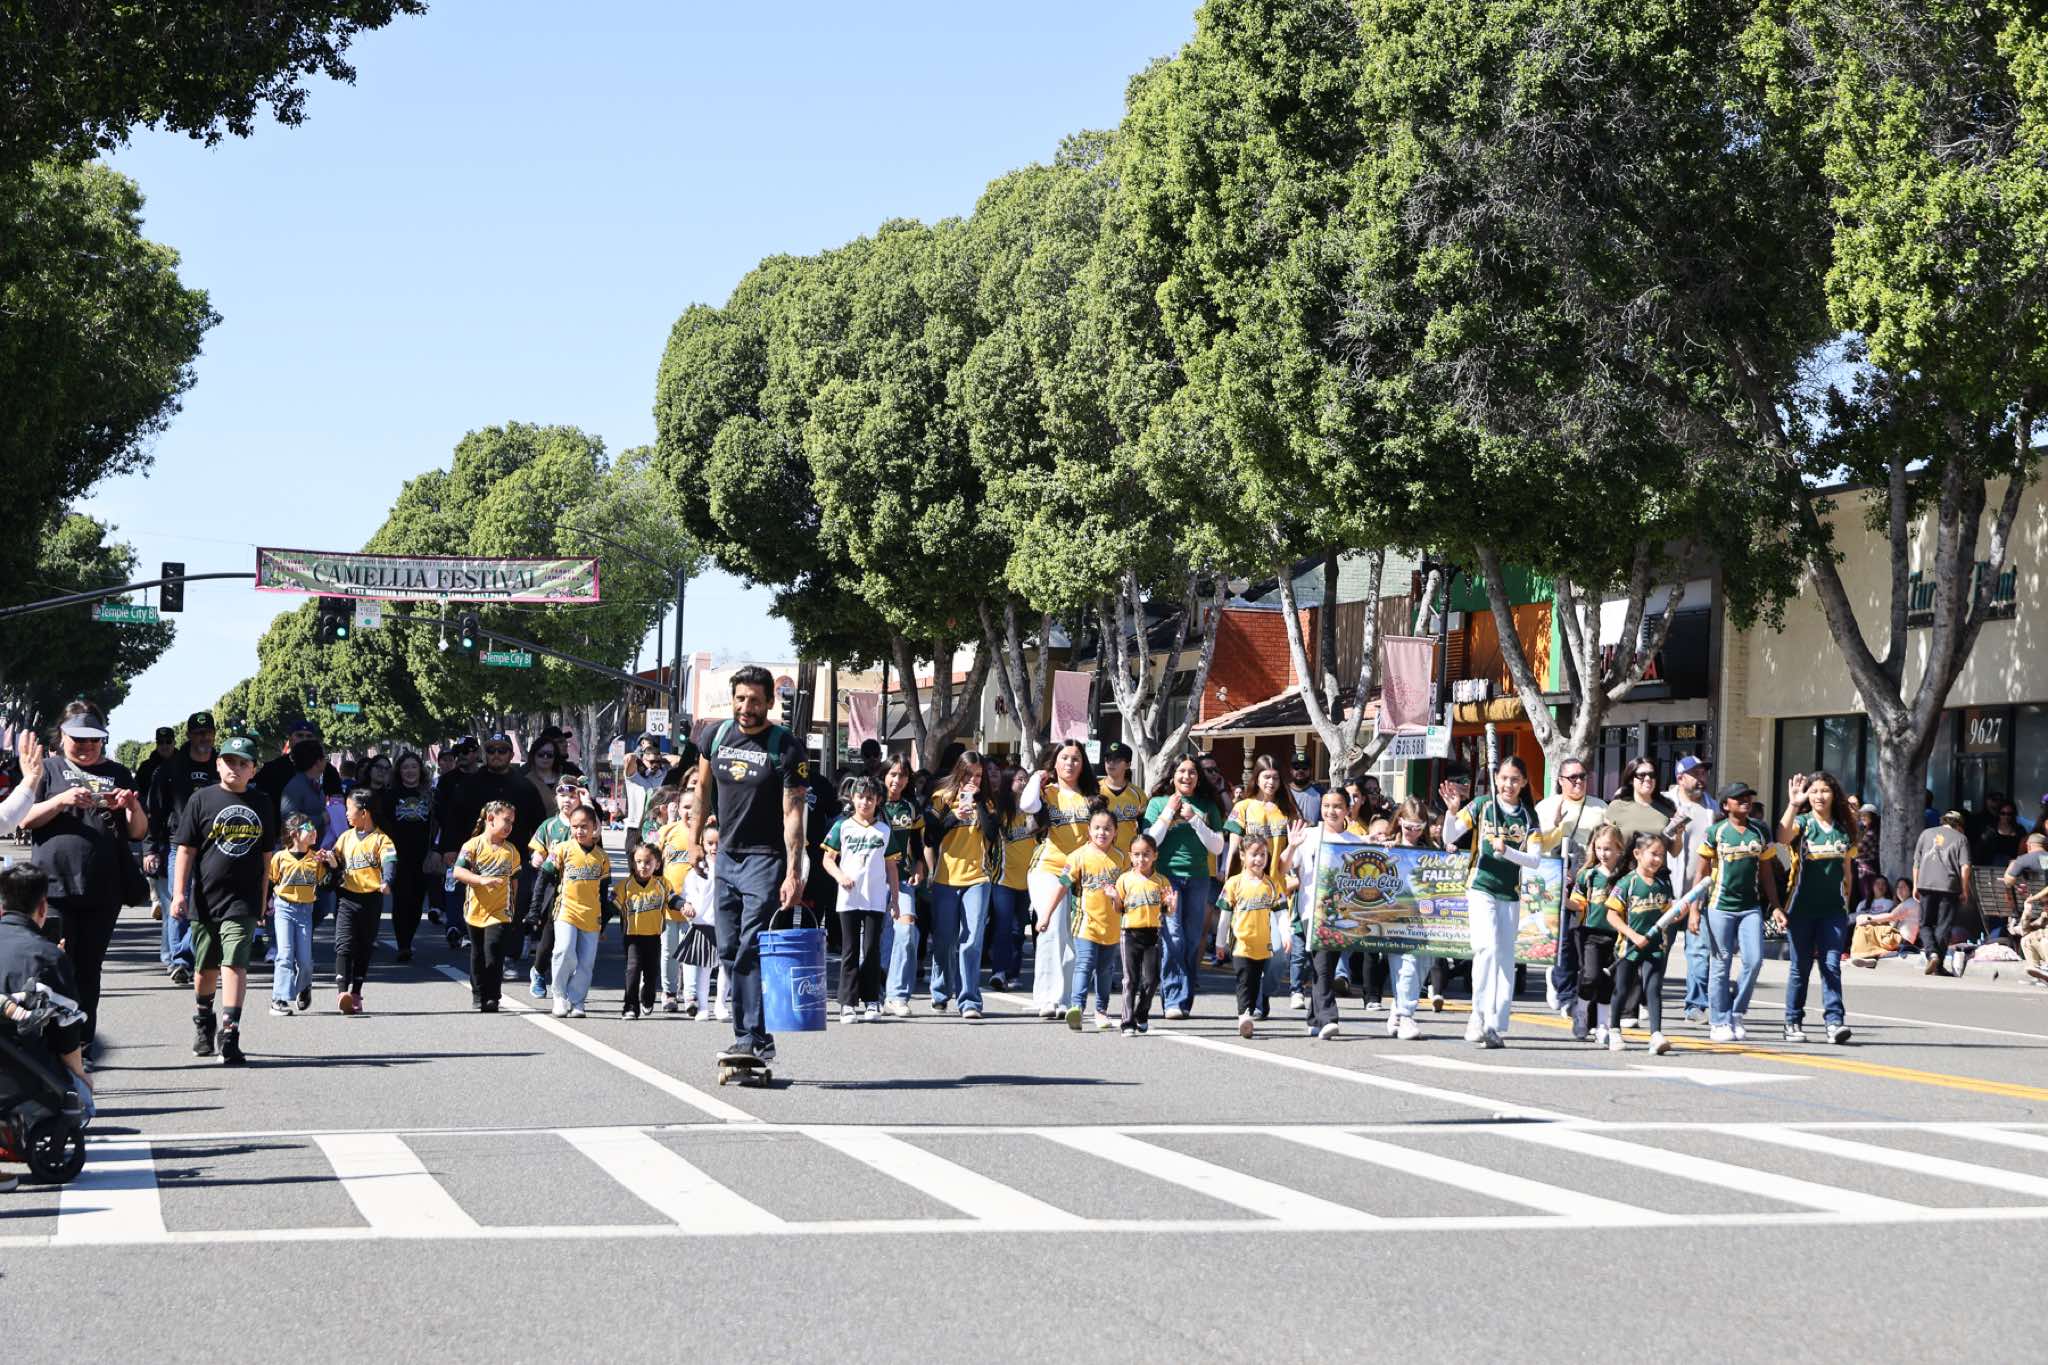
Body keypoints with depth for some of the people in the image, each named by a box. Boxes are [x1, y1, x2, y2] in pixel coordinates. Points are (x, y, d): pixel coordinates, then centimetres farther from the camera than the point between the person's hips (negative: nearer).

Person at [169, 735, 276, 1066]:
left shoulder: (262, 804, 8)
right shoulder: (202, 799, 1)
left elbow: (266, 856, 15)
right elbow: (185, 850, 1)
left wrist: (263, 898, 15)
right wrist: (179, 893, -6)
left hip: (243, 900, 0)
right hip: (205, 898, 0)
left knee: (234, 963, -14)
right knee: (206, 967, 14)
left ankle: (229, 1032, -19)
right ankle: (203, 1023, 36)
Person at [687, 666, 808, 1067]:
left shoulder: (784, 747, -12)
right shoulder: (716, 735, 4)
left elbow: (792, 814, -15)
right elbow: (704, 790, 19)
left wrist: (793, 873, -21)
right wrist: (694, 842, 17)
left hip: (766, 858, -6)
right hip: (727, 856, 6)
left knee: (751, 950, -14)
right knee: (729, 951, 8)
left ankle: (753, 1037, -15)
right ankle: (748, 1033, 15)